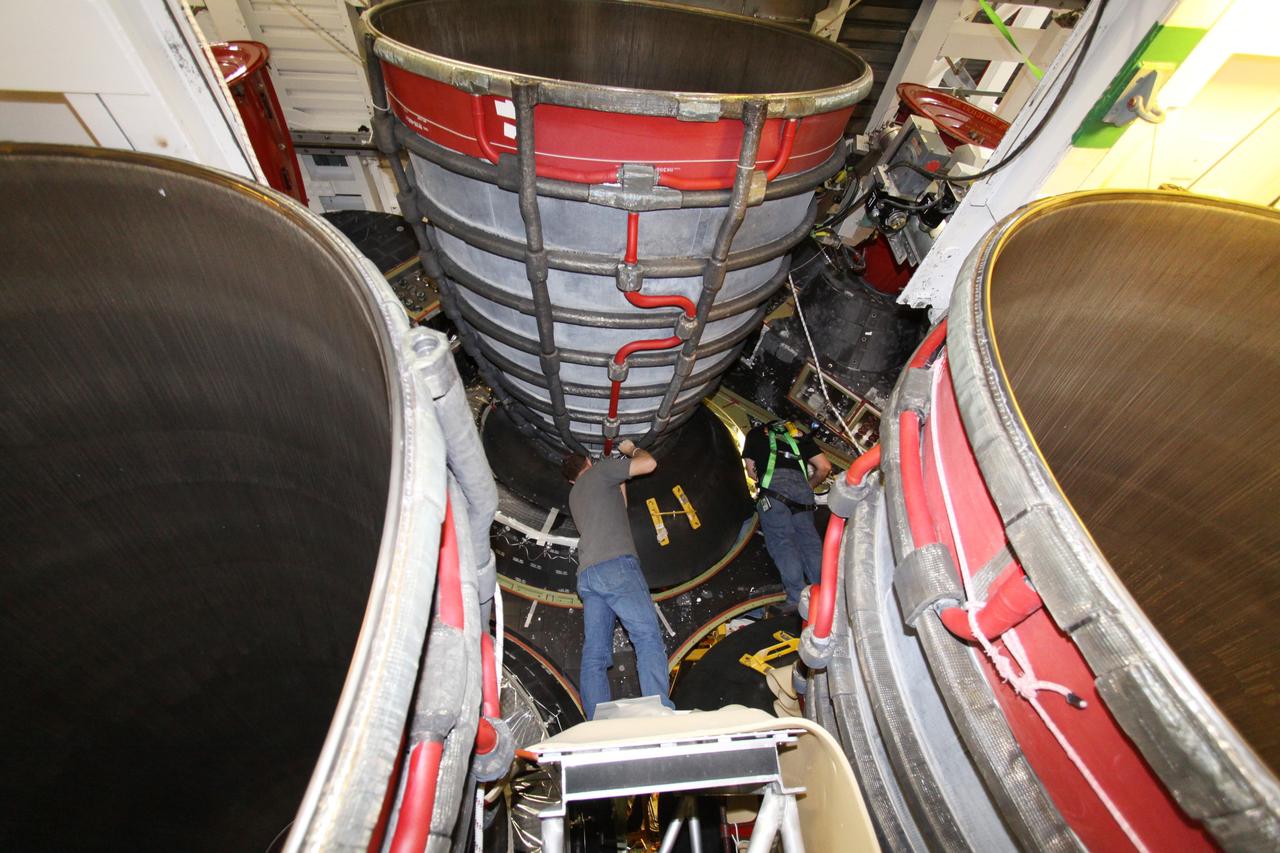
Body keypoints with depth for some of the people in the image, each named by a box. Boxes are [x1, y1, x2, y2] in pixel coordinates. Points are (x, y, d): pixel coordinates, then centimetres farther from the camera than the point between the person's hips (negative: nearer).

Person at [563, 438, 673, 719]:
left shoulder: (574, 496, 32)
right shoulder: (600, 470, 12)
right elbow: (649, 463, 7)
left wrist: (620, 482, 42)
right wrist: (631, 448, 26)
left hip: (586, 575, 7)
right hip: (615, 566, -7)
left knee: (594, 654, -1)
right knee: (648, 638, -11)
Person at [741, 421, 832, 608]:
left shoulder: (755, 433, 28)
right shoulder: (799, 436, 32)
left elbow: (751, 471, 27)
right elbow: (825, 467, 25)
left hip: (774, 482, -3)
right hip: (800, 484, 3)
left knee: (781, 540, -9)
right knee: (808, 538, 6)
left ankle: (798, 599, -18)